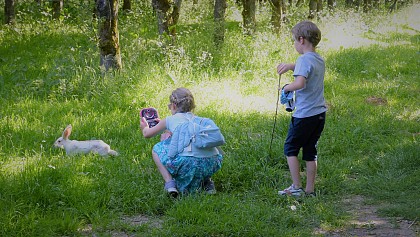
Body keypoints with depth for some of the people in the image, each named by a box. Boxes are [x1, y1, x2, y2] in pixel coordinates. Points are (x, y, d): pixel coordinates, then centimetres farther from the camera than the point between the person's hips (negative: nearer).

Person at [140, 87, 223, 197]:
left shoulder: (170, 120, 15)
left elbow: (147, 134, 31)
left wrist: (144, 127, 53)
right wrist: (166, 129, 63)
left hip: (188, 162, -5)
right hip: (213, 163, 5)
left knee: (157, 150, 19)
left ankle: (170, 183, 3)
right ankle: (207, 182, 22)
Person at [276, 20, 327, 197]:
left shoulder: (304, 59, -16)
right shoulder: (319, 60, 11)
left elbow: (300, 83, -31)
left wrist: (286, 88, -14)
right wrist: (291, 66, 25)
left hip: (305, 114, -8)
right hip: (320, 112, 8)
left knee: (290, 148, 7)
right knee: (310, 151, 13)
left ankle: (296, 187, 5)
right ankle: (310, 189, 14)